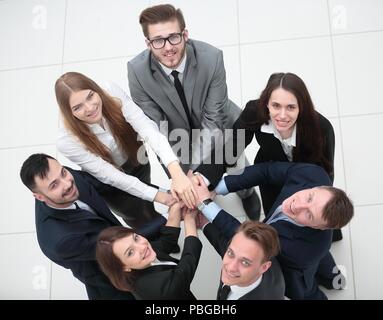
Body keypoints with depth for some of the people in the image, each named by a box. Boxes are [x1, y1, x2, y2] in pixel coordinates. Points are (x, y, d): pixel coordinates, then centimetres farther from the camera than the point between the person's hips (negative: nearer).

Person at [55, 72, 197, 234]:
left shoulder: (112, 92, -30)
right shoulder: (67, 141, -35)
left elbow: (148, 129, -39)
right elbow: (110, 176, -30)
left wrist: (176, 172, -53)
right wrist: (159, 196, -32)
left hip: (137, 161, 2)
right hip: (107, 184, -2)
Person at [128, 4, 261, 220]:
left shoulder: (212, 58, -32)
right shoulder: (137, 71, -28)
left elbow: (213, 119, -26)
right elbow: (155, 128, -22)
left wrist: (195, 170, -34)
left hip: (219, 128, 0)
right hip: (178, 137, 0)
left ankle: (248, 194, 55)